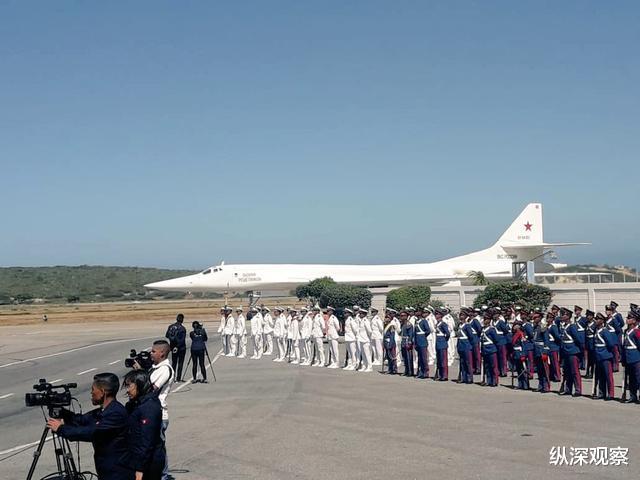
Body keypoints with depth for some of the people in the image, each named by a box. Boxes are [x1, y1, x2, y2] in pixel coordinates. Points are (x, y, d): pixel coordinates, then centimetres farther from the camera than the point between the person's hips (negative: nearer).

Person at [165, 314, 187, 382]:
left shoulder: (171, 326, -1)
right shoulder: (182, 328, -16)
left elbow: (167, 336, 6)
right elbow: (182, 340, -20)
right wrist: (177, 346, -13)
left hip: (173, 347, 5)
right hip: (181, 348, -5)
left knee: (173, 362, 15)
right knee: (180, 363, 3)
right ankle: (178, 378, 1)